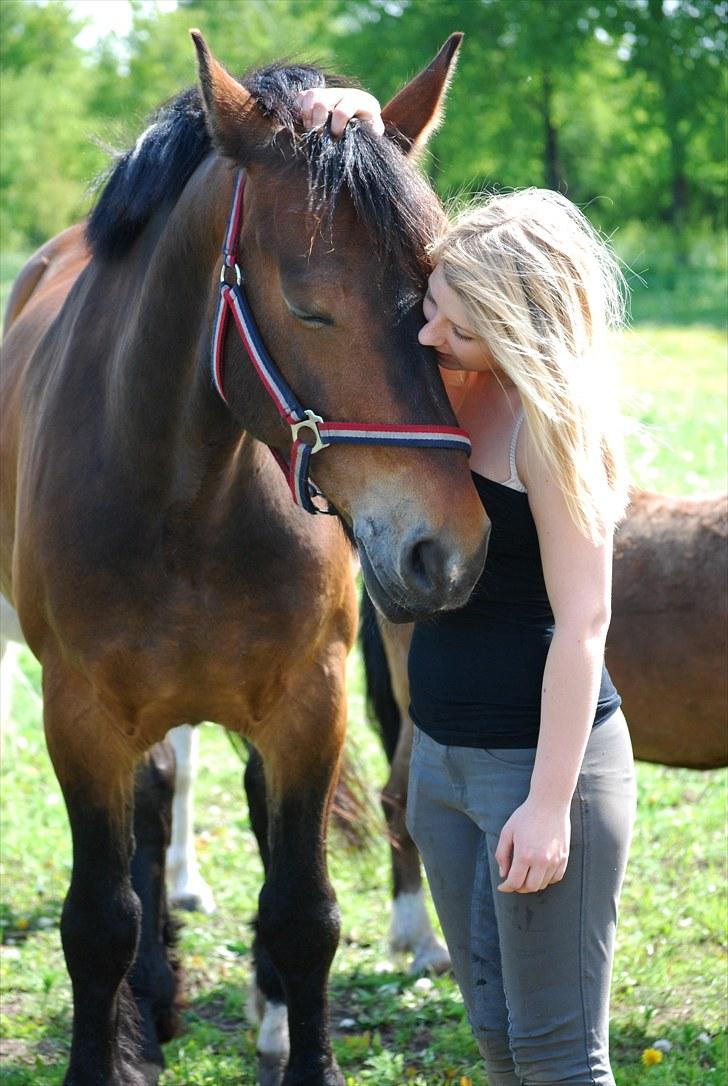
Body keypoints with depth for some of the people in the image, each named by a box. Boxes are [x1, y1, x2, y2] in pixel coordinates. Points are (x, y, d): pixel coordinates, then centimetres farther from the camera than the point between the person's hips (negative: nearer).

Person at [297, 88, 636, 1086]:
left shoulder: (553, 419, -19)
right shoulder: (445, 387, 2)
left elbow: (583, 619, -21)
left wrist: (550, 804, -22)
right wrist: (357, 128, -7)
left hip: (542, 759, -8)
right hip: (443, 754, 9)